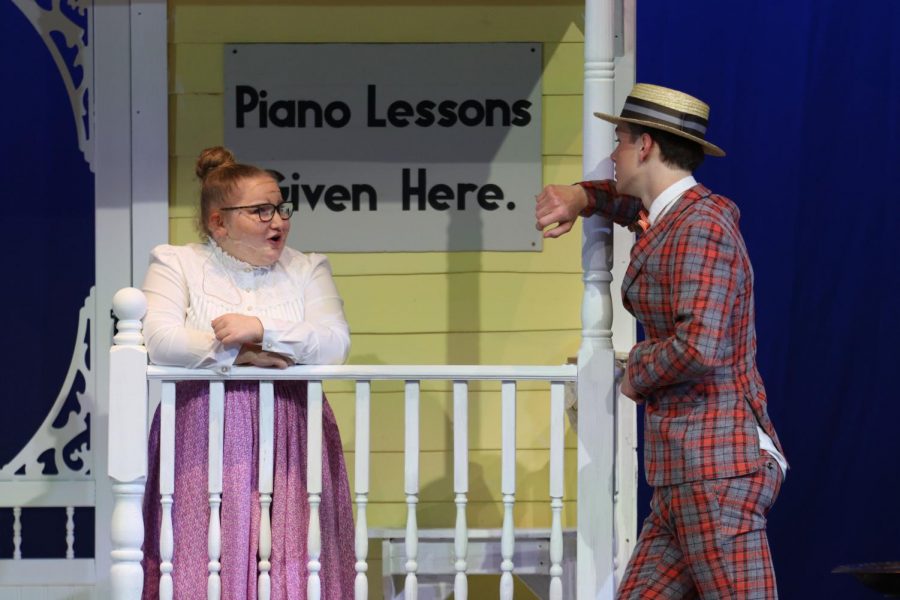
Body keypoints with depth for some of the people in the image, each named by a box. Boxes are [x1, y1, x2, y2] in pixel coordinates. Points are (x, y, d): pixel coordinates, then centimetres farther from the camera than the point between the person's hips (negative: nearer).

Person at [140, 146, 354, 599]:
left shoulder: (307, 269, 14)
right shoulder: (175, 264, 7)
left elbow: (335, 344, -1)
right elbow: (160, 342, -9)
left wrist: (262, 329, -13)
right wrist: (245, 354, -9)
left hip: (288, 442, 2)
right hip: (204, 438, -2)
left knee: (292, 559, -6)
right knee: (205, 559, -10)